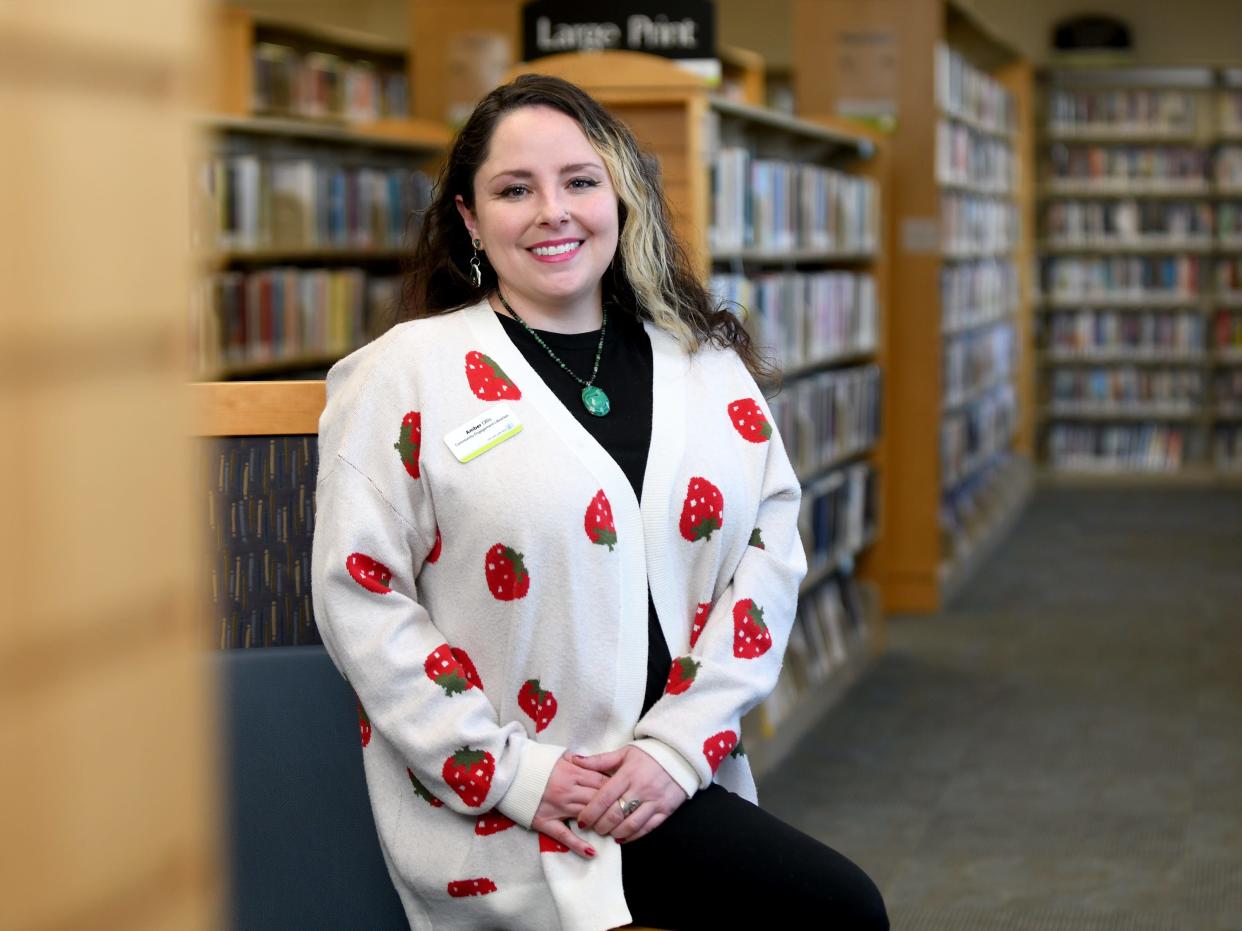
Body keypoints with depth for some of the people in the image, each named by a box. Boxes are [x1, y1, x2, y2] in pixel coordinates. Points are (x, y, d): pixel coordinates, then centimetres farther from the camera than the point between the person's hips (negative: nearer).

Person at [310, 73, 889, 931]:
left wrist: (680, 744, -8)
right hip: (500, 812, -4)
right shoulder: (406, 372, -1)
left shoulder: (709, 366, 11)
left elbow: (772, 553, 5)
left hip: (680, 781, 5)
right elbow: (359, 594, -6)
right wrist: (507, 771, -13)